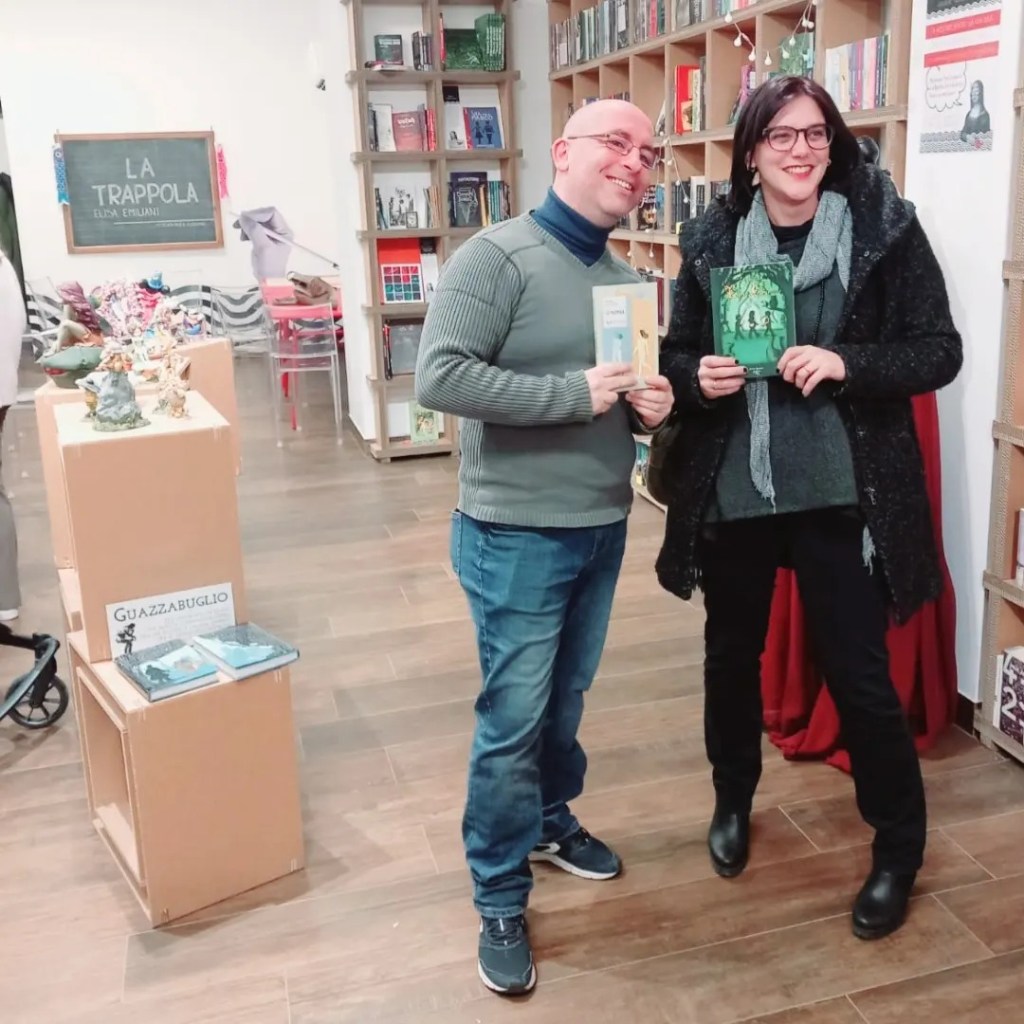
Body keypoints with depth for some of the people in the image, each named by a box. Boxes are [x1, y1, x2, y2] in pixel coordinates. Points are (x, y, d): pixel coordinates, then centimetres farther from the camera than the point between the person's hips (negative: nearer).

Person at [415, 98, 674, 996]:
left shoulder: (627, 278, 10)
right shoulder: (496, 257, -14)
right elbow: (438, 378, -24)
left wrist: (653, 407, -3)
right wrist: (572, 394, -24)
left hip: (603, 528, 7)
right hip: (517, 535, -7)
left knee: (566, 700, 20)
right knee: (513, 717, 2)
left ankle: (550, 819, 44)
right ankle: (500, 899, 18)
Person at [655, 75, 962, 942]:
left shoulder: (886, 230, -5)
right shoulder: (714, 240, 1)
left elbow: (940, 352, -4)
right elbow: (677, 355, 9)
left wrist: (845, 363, -20)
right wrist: (697, 378, -14)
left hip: (841, 493, -2)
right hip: (732, 491, 3)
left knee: (858, 672, 5)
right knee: (731, 654, 17)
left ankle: (899, 847, 28)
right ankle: (733, 799, 43)